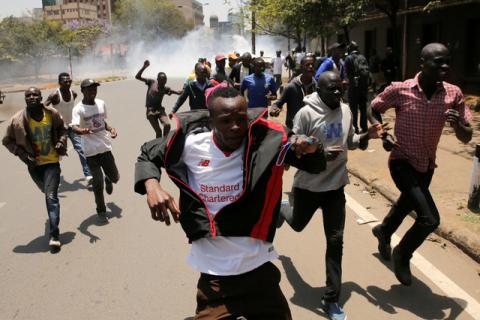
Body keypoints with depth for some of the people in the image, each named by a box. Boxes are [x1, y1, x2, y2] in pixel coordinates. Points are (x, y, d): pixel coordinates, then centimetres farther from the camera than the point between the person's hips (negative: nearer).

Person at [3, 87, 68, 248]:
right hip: (34, 164, 2)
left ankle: (53, 235, -14)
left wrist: (61, 141, -8)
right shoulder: (17, 120, -12)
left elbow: (62, 129, 12)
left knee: (51, 196, -14)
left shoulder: (52, 114, -8)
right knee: (48, 193, 22)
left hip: (52, 162, -2)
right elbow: (7, 141, 0)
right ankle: (53, 218, 55)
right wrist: (22, 154, -13)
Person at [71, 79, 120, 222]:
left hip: (105, 147, 5)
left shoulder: (101, 103, 5)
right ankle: (101, 211, 21)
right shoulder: (78, 109, -14)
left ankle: (108, 180, 52)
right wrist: (82, 131, -52)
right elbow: (74, 127, -30)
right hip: (91, 151, -5)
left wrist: (111, 129, -1)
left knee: (115, 177, 14)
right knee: (98, 184, 1)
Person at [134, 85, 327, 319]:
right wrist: (152, 186, -15)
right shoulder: (190, 143, -11)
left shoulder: (265, 141, -11)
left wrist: (311, 148, -25)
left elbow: (316, 166, -1)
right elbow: (147, 156, 6)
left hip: (259, 268, 1)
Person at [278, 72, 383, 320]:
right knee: (298, 224, 23)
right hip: (308, 185, -3)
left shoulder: (346, 111, 0)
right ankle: (284, 210, 63)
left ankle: (331, 299, 16)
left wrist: (367, 136, -8)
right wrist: (321, 154, -30)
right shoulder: (306, 113, -18)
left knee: (335, 241, 2)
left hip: (335, 185, 3)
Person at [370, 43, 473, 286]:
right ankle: (402, 254, 13)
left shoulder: (453, 94, -10)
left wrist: (457, 124, -29)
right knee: (430, 218, -17)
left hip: (427, 166, 5)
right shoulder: (399, 90, -18)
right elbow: (373, 108, 1)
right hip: (402, 163, -5)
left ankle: (383, 231, 60)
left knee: (406, 205, 27)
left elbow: (466, 138, -7)